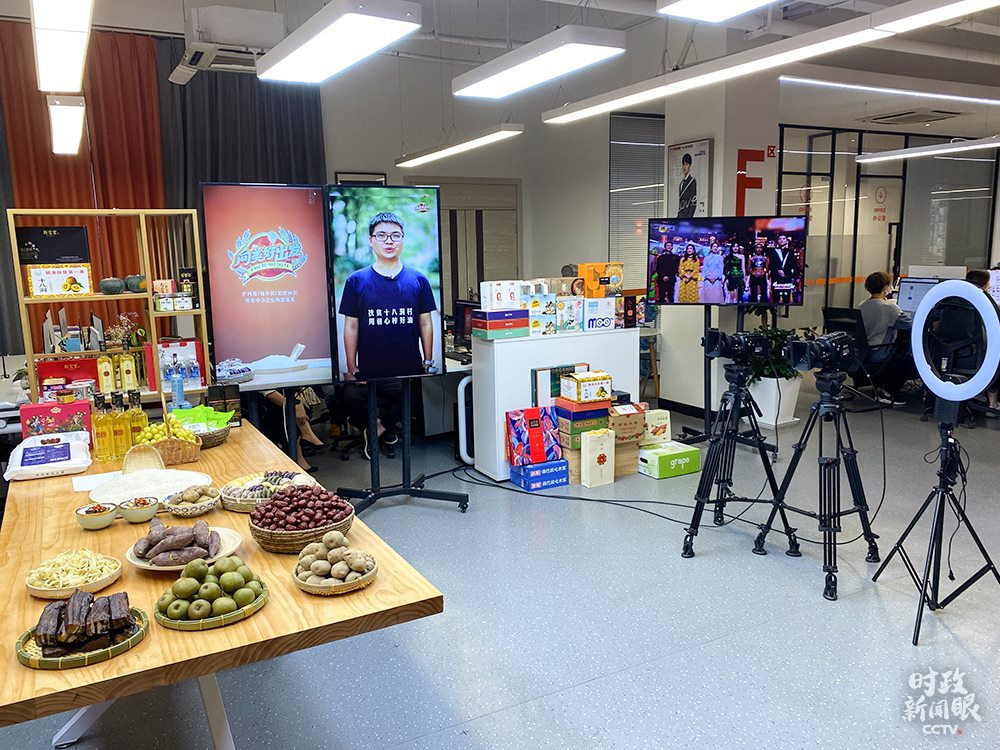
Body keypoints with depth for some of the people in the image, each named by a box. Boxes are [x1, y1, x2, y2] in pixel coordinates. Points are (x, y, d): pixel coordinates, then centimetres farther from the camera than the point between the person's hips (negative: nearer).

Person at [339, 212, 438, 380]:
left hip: (412, 370, 1)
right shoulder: (356, 281, 1)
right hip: (369, 371, -1)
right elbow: (351, 327, 2)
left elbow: (426, 324, 7)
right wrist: (351, 369, 0)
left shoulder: (419, 280, 3)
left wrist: (429, 364, 5)